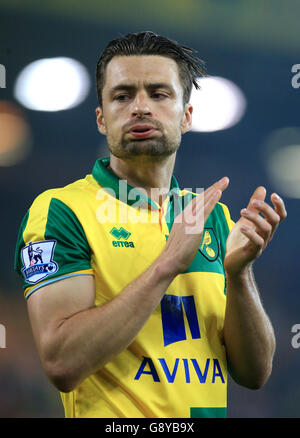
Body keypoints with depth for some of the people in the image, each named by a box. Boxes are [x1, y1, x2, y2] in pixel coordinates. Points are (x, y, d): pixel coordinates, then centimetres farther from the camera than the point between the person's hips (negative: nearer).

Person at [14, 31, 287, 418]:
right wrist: (168, 264, -22)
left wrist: (238, 273, -15)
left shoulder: (214, 216, 5)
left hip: (210, 408, 4)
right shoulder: (60, 209, -9)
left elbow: (255, 373, 1)